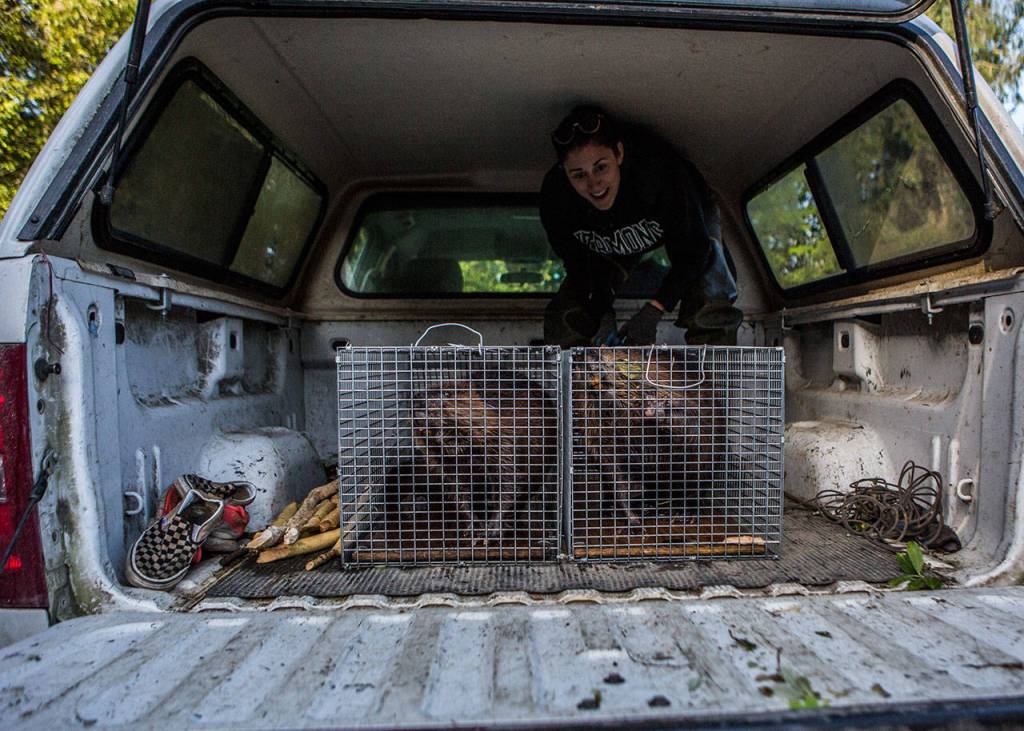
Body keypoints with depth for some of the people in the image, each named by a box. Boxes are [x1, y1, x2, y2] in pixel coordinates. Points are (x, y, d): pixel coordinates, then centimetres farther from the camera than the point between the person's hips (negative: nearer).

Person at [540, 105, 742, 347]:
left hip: (687, 218, -2)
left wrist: (653, 311, -38)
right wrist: (602, 315, -26)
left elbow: (692, 250, -29)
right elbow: (578, 264, -15)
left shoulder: (658, 168, -40)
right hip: (615, 245, 3)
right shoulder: (555, 197, -30)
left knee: (709, 308, -26)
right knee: (566, 314, -7)